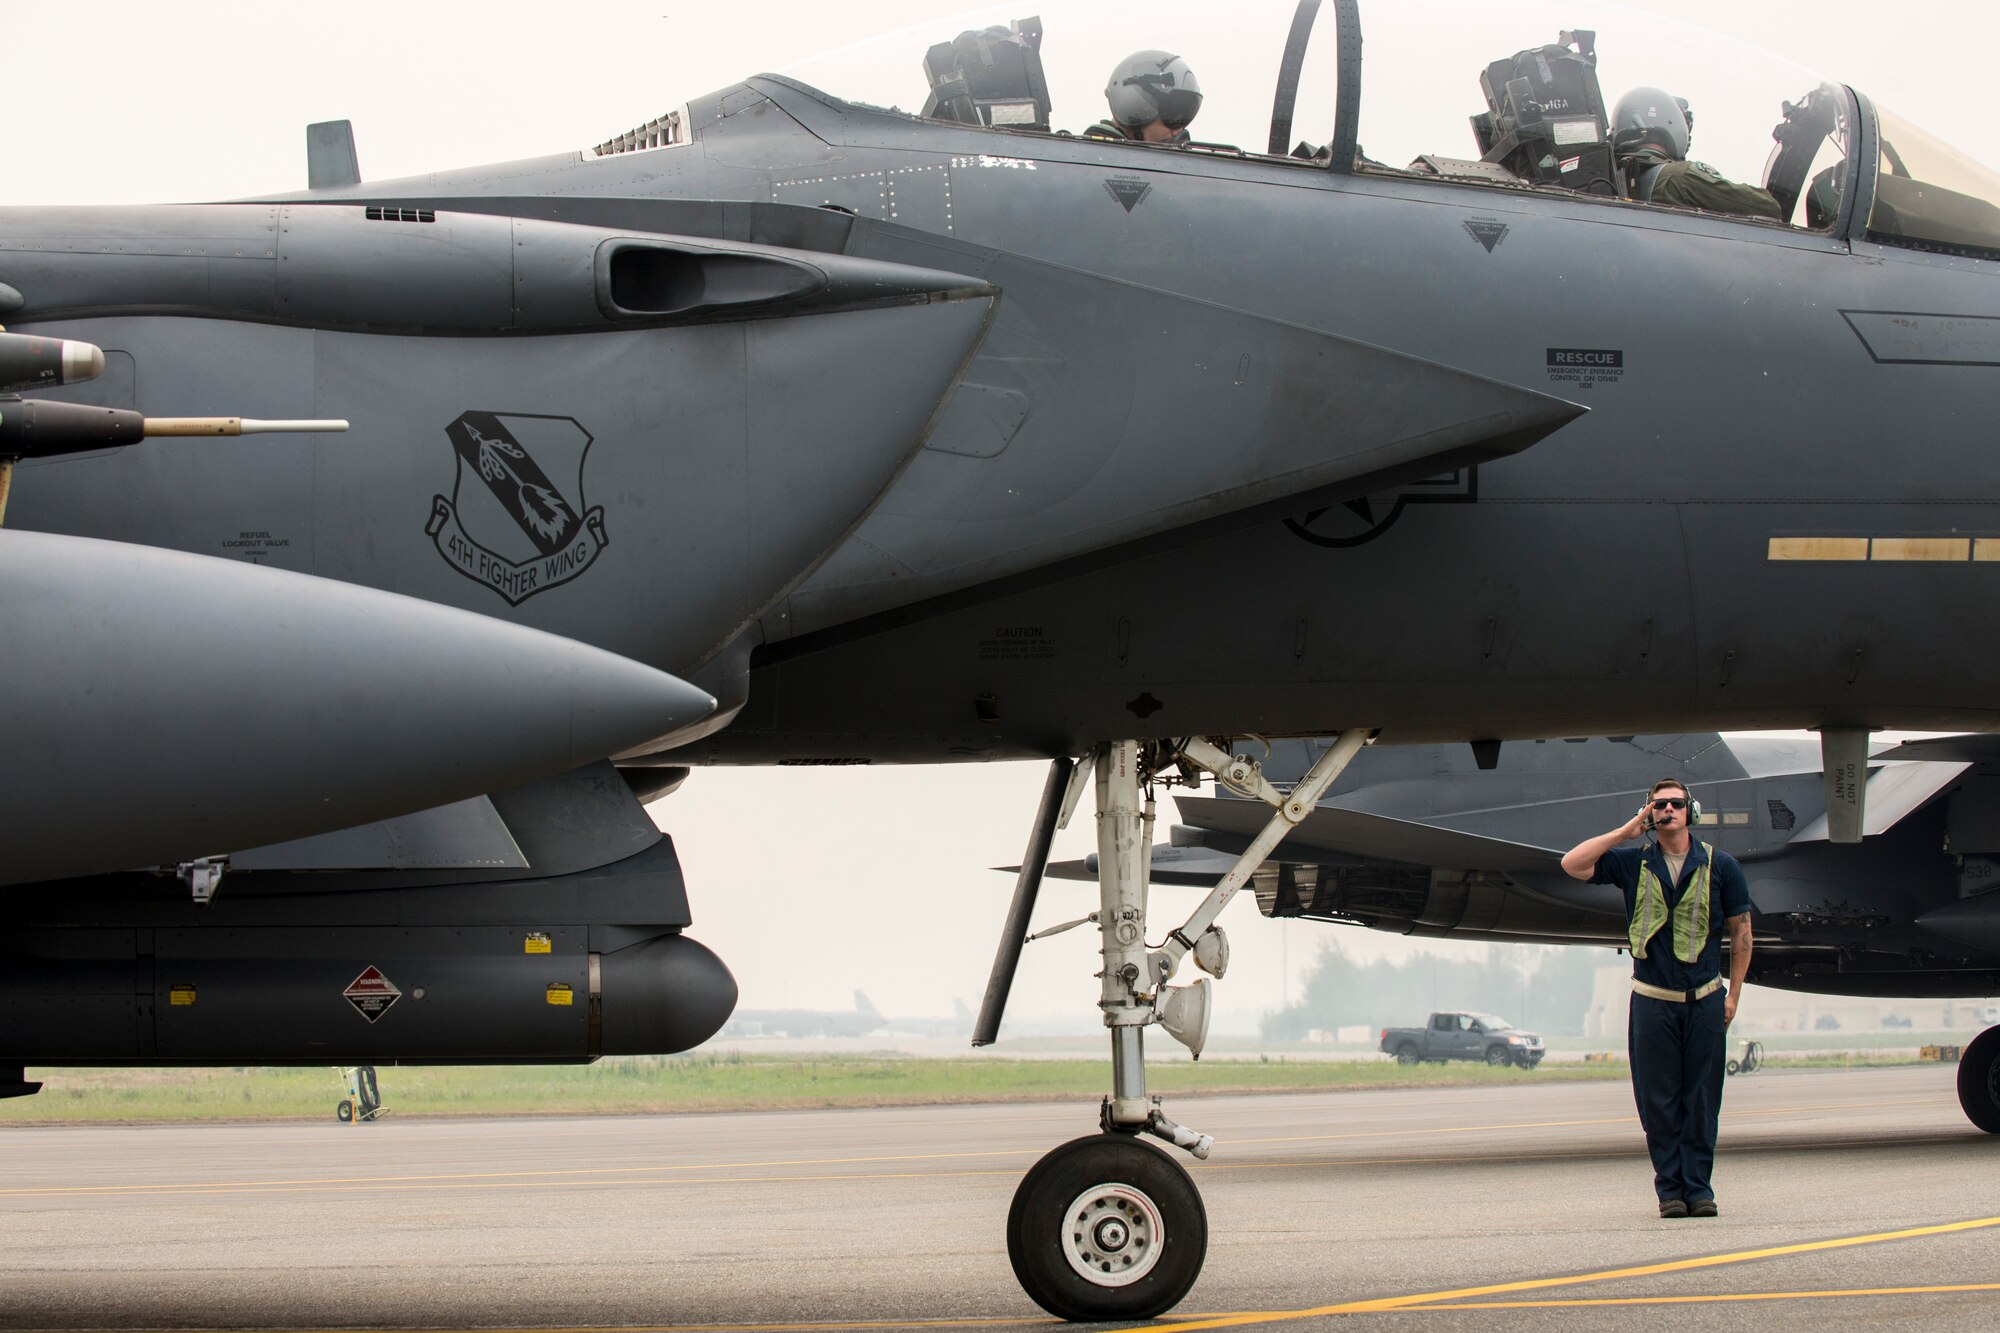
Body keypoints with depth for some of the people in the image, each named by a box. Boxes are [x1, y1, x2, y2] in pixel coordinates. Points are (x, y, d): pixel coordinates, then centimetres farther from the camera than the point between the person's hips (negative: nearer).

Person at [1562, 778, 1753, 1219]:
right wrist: (1626, 832, -3)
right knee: (1658, 1100, 0)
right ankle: (1670, 1188, 7)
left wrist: (1733, 994, 5)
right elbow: (1573, 864, -3)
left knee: (1702, 1099, 1)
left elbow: (1741, 929, 9)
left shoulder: (1720, 866, 4)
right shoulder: (1634, 864, 5)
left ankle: (1698, 1186, 7)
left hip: (1704, 1001, 0)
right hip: (1652, 1001, 0)